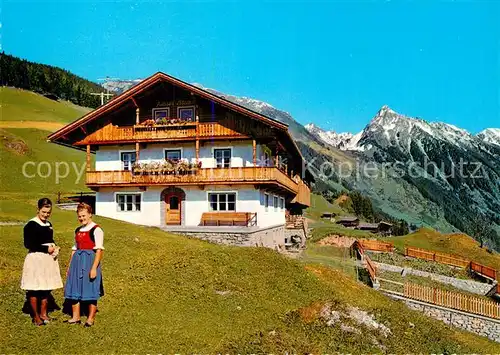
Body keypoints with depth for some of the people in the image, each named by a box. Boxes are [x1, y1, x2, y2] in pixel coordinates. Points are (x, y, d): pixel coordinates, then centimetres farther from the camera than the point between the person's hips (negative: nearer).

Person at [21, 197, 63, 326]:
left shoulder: (49, 224, 11)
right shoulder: (31, 225, -10)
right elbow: (28, 244, -16)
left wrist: (55, 247, 2)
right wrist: (46, 249, -16)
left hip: (49, 259, 7)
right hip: (36, 259, -7)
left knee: (47, 288, 11)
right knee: (34, 289, 0)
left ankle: (43, 314, 23)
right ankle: (36, 316, 11)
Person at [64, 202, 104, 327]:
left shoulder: (96, 229, -9)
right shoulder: (78, 230, 13)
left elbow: (99, 250, -14)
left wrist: (94, 268, -20)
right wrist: (70, 266, 18)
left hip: (90, 260, -7)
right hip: (77, 261, 7)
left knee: (91, 290, 0)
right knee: (74, 289, 10)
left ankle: (91, 318, 13)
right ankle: (75, 317, 22)